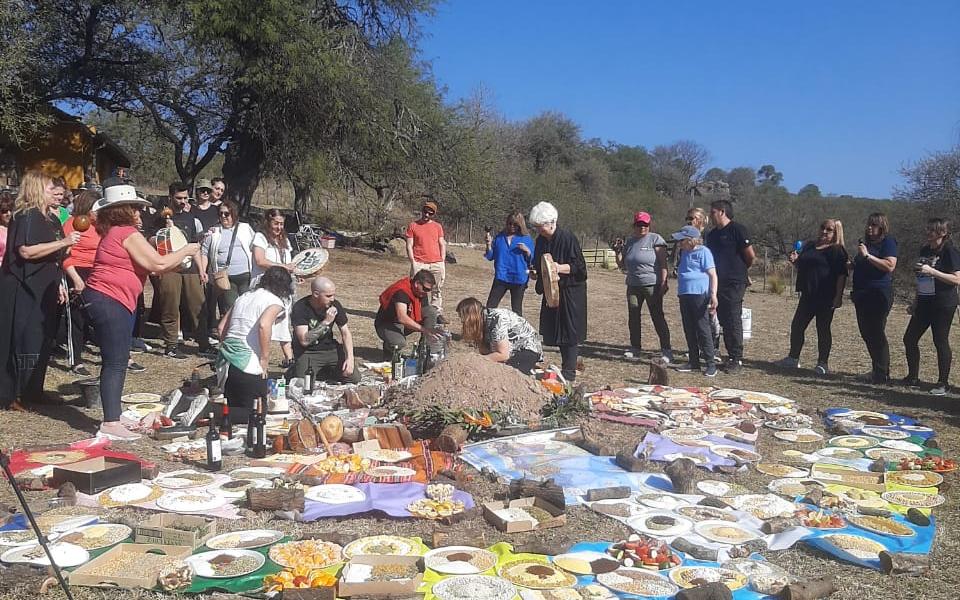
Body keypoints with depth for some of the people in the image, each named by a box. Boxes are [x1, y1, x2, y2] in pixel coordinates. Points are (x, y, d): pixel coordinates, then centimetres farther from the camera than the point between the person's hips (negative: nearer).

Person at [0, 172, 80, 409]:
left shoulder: (50, 218, 16)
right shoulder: (26, 216, -11)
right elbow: (26, 251, -24)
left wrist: (59, 284, 18)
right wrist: (63, 242, -23)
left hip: (43, 291, 9)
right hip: (24, 291, -9)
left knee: (43, 342, 11)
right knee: (24, 343, -6)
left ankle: (33, 392, 21)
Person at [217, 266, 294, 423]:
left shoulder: (244, 297, 18)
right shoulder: (276, 301, -5)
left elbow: (221, 327, 18)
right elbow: (263, 325, -24)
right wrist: (264, 359, -16)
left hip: (226, 358, 8)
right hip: (247, 363, -8)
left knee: (234, 407, 25)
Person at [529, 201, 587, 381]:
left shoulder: (567, 238, -16)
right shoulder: (541, 240, 5)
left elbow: (579, 266, -16)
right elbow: (538, 264, 17)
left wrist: (560, 268, -29)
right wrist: (535, 272, -4)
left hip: (570, 291, -7)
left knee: (569, 330, -4)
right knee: (554, 329, 10)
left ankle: (569, 370, 3)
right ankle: (567, 365, 22)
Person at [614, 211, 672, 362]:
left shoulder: (655, 239, -4)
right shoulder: (629, 242, 14)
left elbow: (663, 263, -10)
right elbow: (622, 266, 18)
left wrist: (663, 282, -17)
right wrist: (618, 252, 2)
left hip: (652, 286, -6)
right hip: (633, 286, 6)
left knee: (657, 317, -5)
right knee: (633, 317, 9)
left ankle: (666, 350, -2)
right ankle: (635, 348, 20)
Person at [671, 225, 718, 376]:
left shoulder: (703, 252, -7)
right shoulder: (684, 253, 17)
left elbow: (712, 275, -12)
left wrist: (713, 294, -19)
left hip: (699, 294, -8)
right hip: (684, 295, 8)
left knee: (702, 329, -6)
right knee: (689, 330, 11)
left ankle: (711, 363, -1)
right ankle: (693, 361, 19)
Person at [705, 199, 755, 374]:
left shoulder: (737, 230, -8)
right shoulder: (712, 234, 15)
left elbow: (751, 256, -8)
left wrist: (740, 269, 7)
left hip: (734, 284, -7)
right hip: (717, 283, 7)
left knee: (734, 321, -6)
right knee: (724, 321, 10)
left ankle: (737, 359, 0)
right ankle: (731, 356, 19)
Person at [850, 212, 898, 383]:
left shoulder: (888, 242, -6)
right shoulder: (866, 242, 19)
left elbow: (890, 266, -21)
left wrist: (867, 255, -20)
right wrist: (850, 265, 17)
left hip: (879, 295, -9)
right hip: (862, 295, 9)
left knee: (876, 334, -8)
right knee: (867, 334, 12)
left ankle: (882, 374, -2)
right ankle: (877, 370, 21)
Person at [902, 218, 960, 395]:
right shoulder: (925, 250, 12)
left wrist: (932, 271, -24)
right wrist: (916, 302, 18)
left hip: (943, 305, -8)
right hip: (924, 303, 8)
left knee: (940, 341, -3)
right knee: (909, 339, 7)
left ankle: (943, 383, 8)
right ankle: (912, 377, 20)